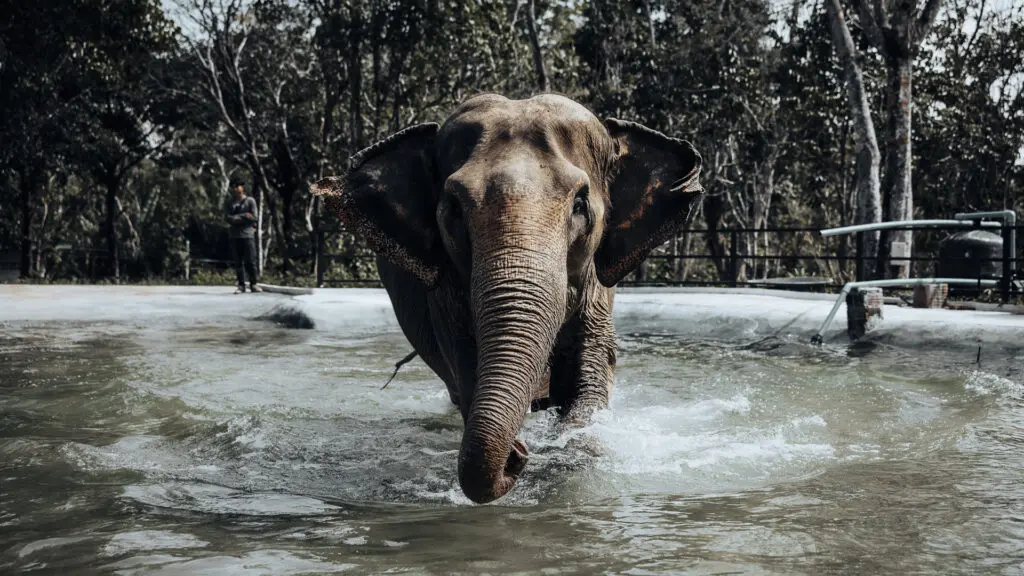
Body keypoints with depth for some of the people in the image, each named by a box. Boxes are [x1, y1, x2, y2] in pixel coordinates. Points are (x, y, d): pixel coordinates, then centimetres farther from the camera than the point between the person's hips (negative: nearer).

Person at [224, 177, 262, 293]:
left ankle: (253, 284, 2)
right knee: (238, 262, 3)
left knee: (250, 261, -6)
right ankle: (241, 285, 7)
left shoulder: (250, 201, 3)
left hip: (248, 235, -3)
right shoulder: (230, 203, 12)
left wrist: (236, 218, -8)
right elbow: (227, 218, -1)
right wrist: (244, 216, -11)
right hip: (234, 236, 3)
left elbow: (253, 217, -7)